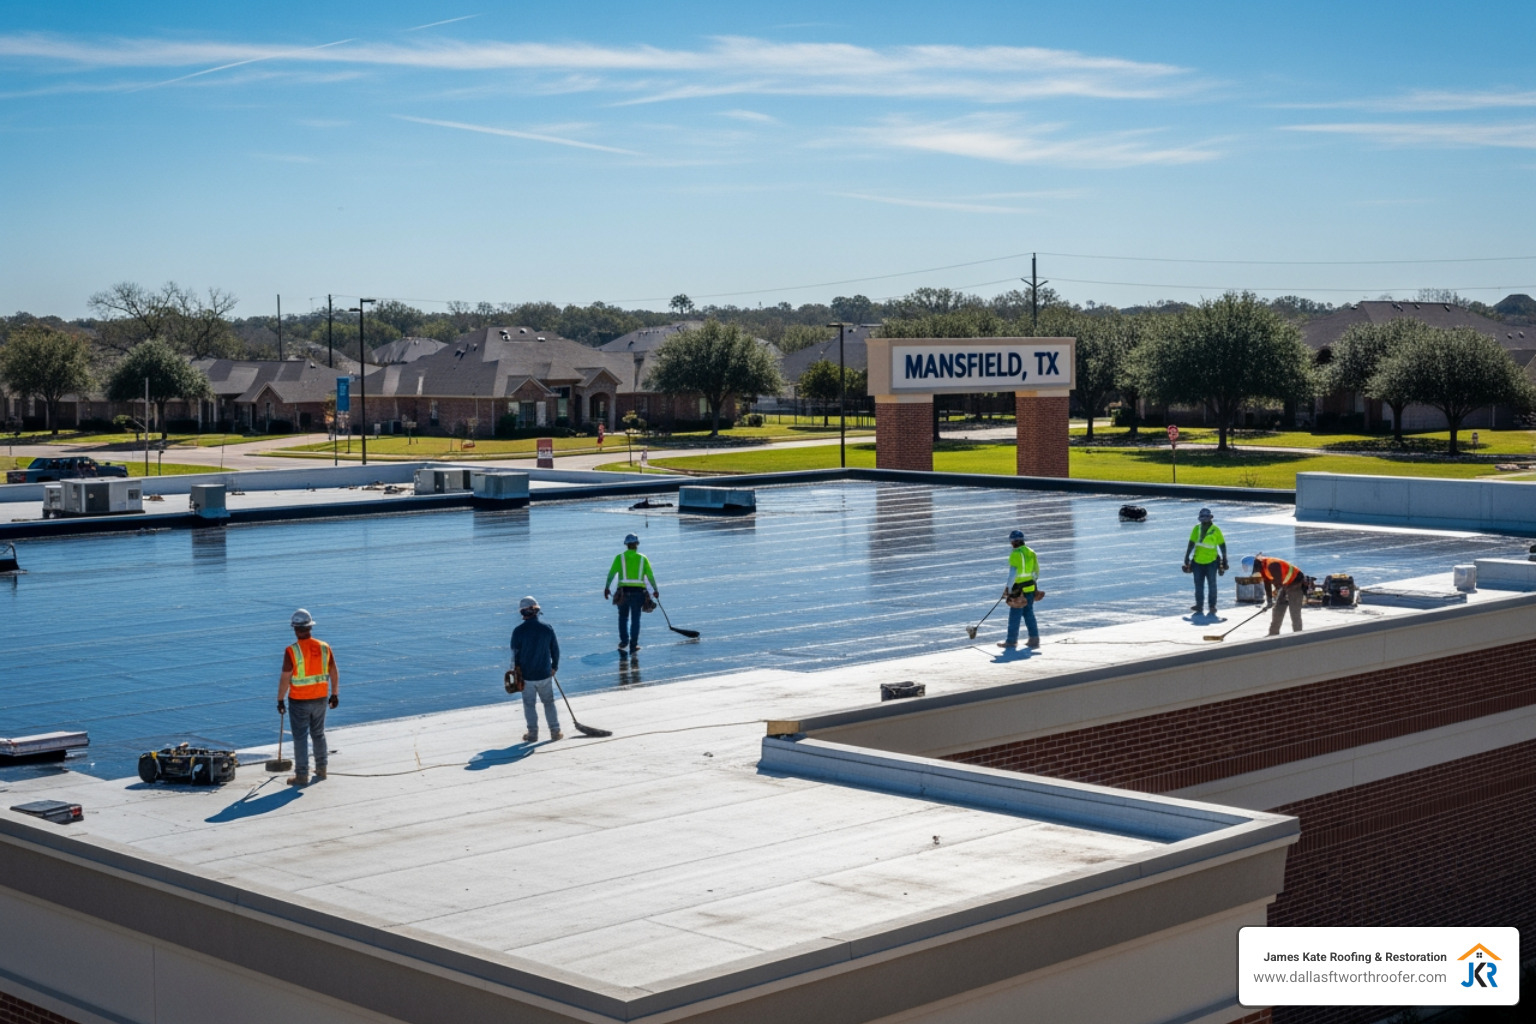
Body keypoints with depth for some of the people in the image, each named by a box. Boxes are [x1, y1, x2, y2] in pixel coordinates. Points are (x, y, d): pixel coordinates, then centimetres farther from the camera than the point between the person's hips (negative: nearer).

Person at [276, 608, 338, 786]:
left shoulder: (292, 651, -16)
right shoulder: (324, 647, -3)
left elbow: (285, 678, -14)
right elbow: (334, 673, 4)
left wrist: (280, 700, -4)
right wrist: (335, 695, 15)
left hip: (299, 701, -4)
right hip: (320, 699, 4)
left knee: (300, 738, 4)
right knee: (318, 734, 19)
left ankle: (302, 775, 7)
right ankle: (321, 769, 29)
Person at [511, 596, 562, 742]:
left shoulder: (518, 631, -14)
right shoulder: (547, 628, -7)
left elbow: (515, 654, -9)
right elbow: (555, 650, 3)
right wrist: (554, 667, 18)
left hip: (526, 675, -2)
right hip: (545, 674, 2)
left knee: (529, 704, 11)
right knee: (549, 703, 16)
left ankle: (533, 733, 14)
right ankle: (555, 731, 18)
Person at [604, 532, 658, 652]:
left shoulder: (620, 557, 3)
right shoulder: (643, 558, 6)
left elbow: (612, 572, -6)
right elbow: (650, 575, 3)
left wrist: (607, 587, -7)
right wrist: (655, 590, 13)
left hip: (624, 591, -1)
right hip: (638, 591, 1)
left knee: (623, 617, 18)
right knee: (635, 619, 7)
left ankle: (624, 640, 12)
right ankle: (633, 645, 3)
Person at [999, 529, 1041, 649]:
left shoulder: (1015, 554, -15)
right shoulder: (1031, 553, 8)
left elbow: (1013, 573, -19)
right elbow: (1036, 572, 14)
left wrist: (1008, 589, -14)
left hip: (1018, 590, -7)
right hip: (1030, 589, 7)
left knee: (1015, 615, 2)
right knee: (1029, 614, 14)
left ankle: (1012, 641, 9)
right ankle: (1034, 639, 13)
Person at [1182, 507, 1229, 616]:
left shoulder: (1216, 530, -5)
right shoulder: (1197, 528, 2)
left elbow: (1222, 545, 1)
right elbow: (1191, 544, 3)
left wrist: (1224, 559, 0)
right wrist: (1187, 557, -1)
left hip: (1211, 561, -3)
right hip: (1198, 561, 3)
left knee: (1212, 585, 3)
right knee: (1198, 585, 6)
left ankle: (1212, 606, 11)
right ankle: (1199, 605, 13)